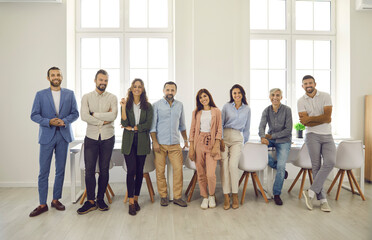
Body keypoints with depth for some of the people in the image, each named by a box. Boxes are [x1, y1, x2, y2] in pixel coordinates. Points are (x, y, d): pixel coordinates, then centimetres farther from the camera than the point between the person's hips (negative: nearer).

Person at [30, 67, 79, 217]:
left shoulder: (69, 94, 7)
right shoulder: (40, 95, 4)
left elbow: (75, 113, 5)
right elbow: (34, 115, 1)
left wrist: (64, 121, -13)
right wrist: (49, 122, -15)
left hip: (63, 136, 2)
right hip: (47, 136, -1)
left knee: (60, 170, 9)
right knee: (43, 172, 1)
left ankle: (56, 200, 23)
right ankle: (42, 204, 12)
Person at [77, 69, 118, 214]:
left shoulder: (112, 98, 3)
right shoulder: (86, 97, 5)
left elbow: (113, 116, -13)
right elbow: (84, 116, -10)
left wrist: (94, 114, -10)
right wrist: (103, 120, -12)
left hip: (107, 138, 0)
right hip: (91, 137, 0)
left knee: (104, 170, 7)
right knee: (89, 170, 0)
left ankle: (100, 199, 20)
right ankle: (90, 201, 12)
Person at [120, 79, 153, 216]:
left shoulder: (147, 106, 6)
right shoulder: (127, 104, 5)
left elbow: (148, 125, -3)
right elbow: (124, 123, -7)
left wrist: (132, 128, -6)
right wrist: (123, 107, -16)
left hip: (142, 141, 1)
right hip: (129, 142, -1)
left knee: (139, 171, 6)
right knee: (131, 171, -6)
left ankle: (136, 199, 19)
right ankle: (131, 202, 2)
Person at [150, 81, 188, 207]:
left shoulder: (180, 105, 11)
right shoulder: (157, 105, 1)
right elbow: (152, 125, -1)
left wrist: (186, 140, 16)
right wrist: (155, 142, -9)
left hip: (175, 144, 3)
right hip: (160, 144, -2)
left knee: (178, 169, -3)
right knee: (160, 171, 2)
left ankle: (177, 197, 9)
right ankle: (163, 196, 17)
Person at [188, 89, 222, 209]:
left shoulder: (216, 111, 6)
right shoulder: (196, 112, 10)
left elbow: (219, 130, 3)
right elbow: (192, 130, 8)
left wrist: (216, 146, -7)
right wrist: (191, 147, 1)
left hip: (211, 143, -2)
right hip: (199, 142, 2)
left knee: (211, 174, -9)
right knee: (201, 174, 4)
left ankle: (212, 196, 17)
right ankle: (205, 197, 22)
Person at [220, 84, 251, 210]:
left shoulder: (247, 109, 13)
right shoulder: (226, 106, 9)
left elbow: (246, 128, 19)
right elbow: (220, 124, 8)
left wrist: (245, 142, 16)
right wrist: (220, 139, -1)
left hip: (237, 139, 0)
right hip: (225, 137, 0)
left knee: (233, 164, -19)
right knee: (224, 165, -13)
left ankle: (235, 195, -6)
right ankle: (226, 197, -7)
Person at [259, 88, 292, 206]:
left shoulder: (286, 110, -8)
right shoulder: (267, 110, 0)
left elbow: (288, 130, -11)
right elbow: (261, 126, -12)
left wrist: (271, 136, -16)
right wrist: (263, 137, -33)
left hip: (284, 141, -3)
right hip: (270, 139, 4)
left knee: (281, 166, -18)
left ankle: (277, 194, 0)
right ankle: (276, 165, -5)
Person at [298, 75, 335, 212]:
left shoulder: (325, 96, 4)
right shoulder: (301, 101, 3)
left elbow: (327, 116, -9)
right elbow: (305, 123, -5)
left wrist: (310, 119, -10)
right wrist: (322, 119, -8)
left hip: (327, 136, 1)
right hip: (313, 135, -1)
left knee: (330, 162, -18)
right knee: (316, 166, -3)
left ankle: (311, 192, -11)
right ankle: (322, 199, 4)